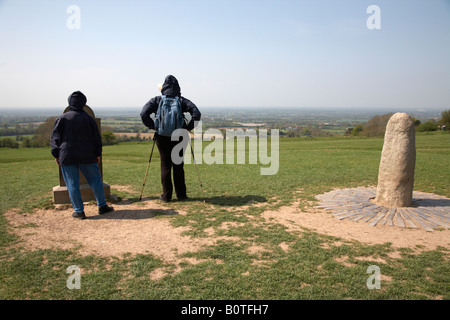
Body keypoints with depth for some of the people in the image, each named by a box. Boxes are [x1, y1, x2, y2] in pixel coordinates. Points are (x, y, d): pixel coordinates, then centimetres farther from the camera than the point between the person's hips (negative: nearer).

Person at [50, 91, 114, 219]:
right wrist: (97, 153, 13)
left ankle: (79, 211, 7)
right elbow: (97, 138, 5)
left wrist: (56, 155, 7)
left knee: (72, 184, 4)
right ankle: (102, 206, 14)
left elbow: (55, 138, 0)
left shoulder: (62, 118, -1)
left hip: (67, 157, -1)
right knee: (95, 180, 10)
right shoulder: (88, 118, 2)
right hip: (87, 156, 1)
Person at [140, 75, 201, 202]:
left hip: (162, 138, 0)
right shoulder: (182, 101, 0)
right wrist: (188, 127, -3)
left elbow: (144, 114, -11)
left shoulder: (156, 100, 0)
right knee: (178, 166, 9)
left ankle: (166, 195, 11)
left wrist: (153, 126, -2)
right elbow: (197, 114, -11)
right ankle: (181, 194, 14)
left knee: (165, 165, 8)